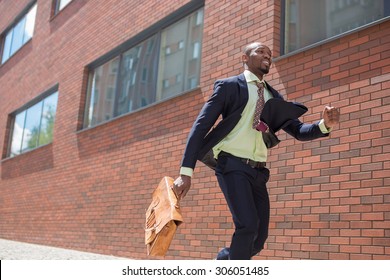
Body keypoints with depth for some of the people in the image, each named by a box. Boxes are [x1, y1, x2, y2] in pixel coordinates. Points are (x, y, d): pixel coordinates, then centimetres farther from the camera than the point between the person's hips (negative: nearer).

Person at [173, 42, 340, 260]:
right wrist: (186, 172, -14)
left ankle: (224, 259, 32)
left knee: (259, 237, 5)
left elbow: (298, 131, 13)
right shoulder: (229, 86, 1)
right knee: (248, 225, -23)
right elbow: (201, 126, -5)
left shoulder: (273, 96, 16)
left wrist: (325, 124, -10)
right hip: (233, 165, -6)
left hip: (258, 171, 6)